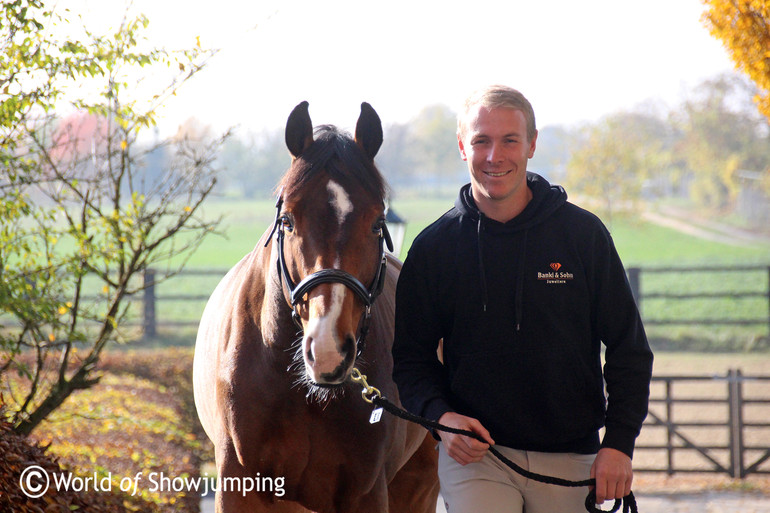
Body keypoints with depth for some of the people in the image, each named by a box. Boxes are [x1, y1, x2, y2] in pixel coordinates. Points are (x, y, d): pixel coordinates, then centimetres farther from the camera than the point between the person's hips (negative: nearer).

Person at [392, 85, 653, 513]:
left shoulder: (584, 234, 0)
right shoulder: (434, 247, 1)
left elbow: (629, 349, 4)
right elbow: (412, 355, 7)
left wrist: (619, 444, -6)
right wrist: (441, 415, -13)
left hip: (569, 460, 1)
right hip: (471, 454, -1)